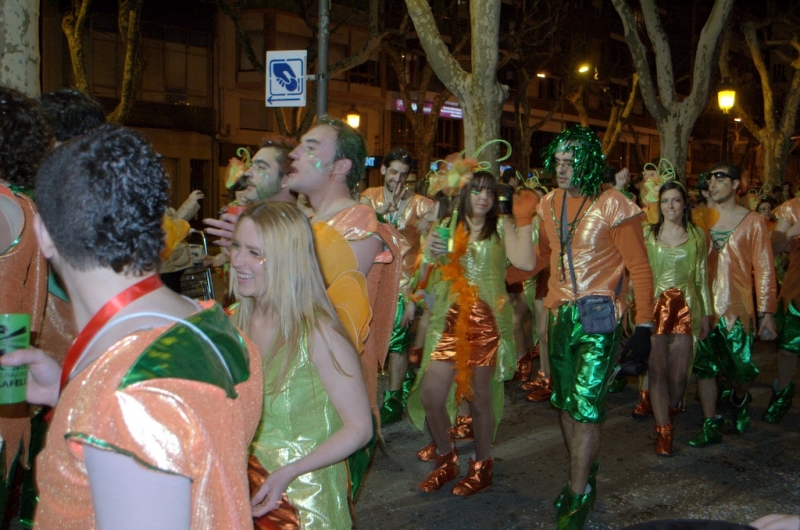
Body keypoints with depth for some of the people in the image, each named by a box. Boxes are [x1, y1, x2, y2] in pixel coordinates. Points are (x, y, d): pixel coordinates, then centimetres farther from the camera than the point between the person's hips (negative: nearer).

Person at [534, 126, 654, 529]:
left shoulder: (613, 206, -10)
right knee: (564, 402, 13)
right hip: (560, 314, 6)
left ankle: (578, 494, 5)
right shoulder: (549, 204, 7)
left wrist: (644, 326, -10)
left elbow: (639, 268, -7)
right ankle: (584, 474, 31)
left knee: (586, 405, -8)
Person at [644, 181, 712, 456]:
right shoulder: (648, 234, 4)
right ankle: (663, 430, 5)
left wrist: (706, 314, 7)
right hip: (655, 306, -1)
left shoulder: (697, 235, 8)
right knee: (657, 369, -4)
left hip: (685, 308, 1)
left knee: (678, 373, 3)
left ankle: (671, 410, 33)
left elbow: (702, 276, 9)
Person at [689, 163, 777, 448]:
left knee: (740, 369, 1)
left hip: (737, 307, -2)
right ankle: (711, 426, 17)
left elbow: (764, 269, -2)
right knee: (704, 367, 4)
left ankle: (739, 399, 36)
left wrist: (767, 312, -6)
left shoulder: (753, 222, 0)